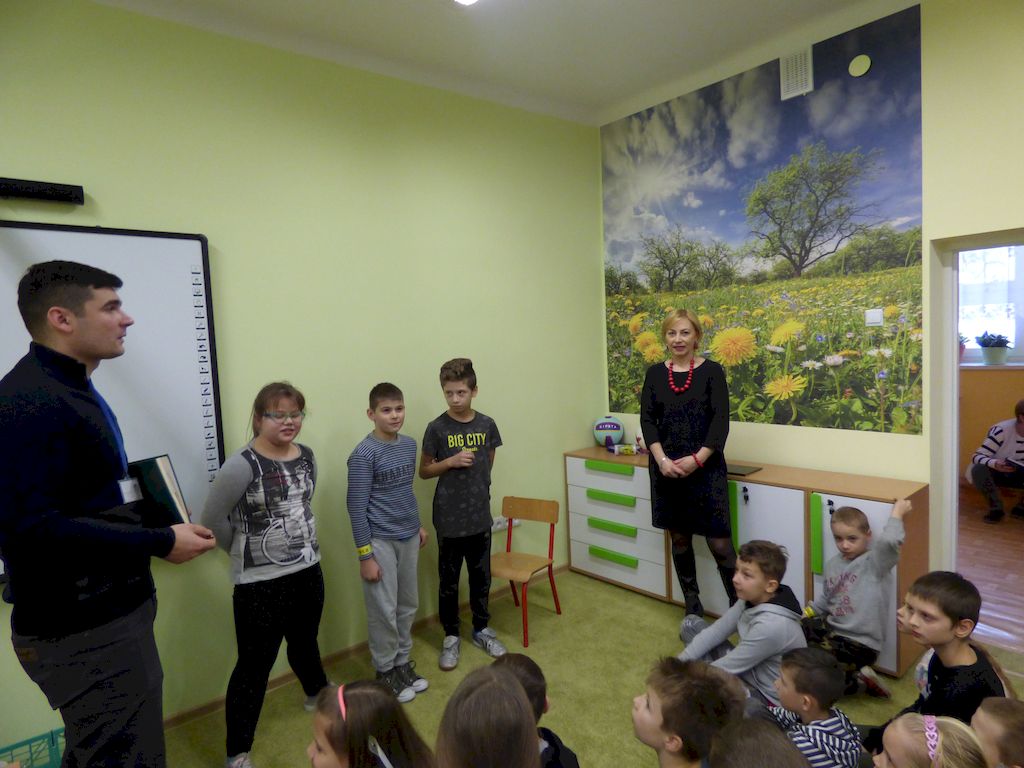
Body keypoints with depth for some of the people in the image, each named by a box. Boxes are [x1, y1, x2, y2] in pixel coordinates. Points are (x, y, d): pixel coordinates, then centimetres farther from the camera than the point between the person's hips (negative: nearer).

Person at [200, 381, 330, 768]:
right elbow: (212, 519, -14)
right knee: (255, 665, 5)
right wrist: (246, 554, -2)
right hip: (260, 583, -6)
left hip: (308, 572, 6)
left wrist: (299, 544, 10)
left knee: (305, 643, 27)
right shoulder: (242, 465, -20)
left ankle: (317, 695, 53)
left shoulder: (307, 457, 1)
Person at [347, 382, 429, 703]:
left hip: (408, 538, 6)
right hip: (380, 542, -6)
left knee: (408, 605, 16)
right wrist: (365, 555, -15)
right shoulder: (364, 454, -18)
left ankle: (403, 663, 33)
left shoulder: (409, 444, 2)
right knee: (384, 611, 6)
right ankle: (385, 671, 25)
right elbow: (357, 507, -16)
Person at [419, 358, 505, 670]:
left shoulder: (487, 425, -2)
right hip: (449, 519, -2)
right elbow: (424, 471, -3)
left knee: (481, 577, 16)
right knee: (449, 581, 11)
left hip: (481, 516, 3)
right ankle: (451, 636, 30)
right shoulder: (437, 428, -10)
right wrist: (450, 462, -18)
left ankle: (481, 629, 36)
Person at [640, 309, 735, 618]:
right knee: (679, 539, 12)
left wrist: (697, 459, -18)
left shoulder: (712, 370, -1)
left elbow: (720, 421, -7)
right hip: (666, 469, 3)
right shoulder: (655, 373, 7)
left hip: (706, 468, -3)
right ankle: (693, 607, 27)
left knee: (720, 544, -4)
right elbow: (647, 420, 1)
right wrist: (661, 459, -13)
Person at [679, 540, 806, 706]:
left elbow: (726, 667, -24)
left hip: (767, 697, -8)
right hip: (750, 670, 8)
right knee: (690, 624, 3)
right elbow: (715, 632, -2)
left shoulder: (771, 626, -34)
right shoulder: (751, 599, -10)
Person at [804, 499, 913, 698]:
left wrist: (897, 511, -22)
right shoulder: (832, 564, 7)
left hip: (859, 643, -8)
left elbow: (889, 541, -36)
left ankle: (858, 680, 4)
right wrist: (805, 614, 8)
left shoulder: (874, 563, -14)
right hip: (831, 629, 8)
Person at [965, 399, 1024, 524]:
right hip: (994, 472, -4)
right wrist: (994, 464, -51)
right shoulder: (1001, 430, -25)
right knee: (978, 469, -36)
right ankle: (996, 508, -17)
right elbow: (977, 457, -29)